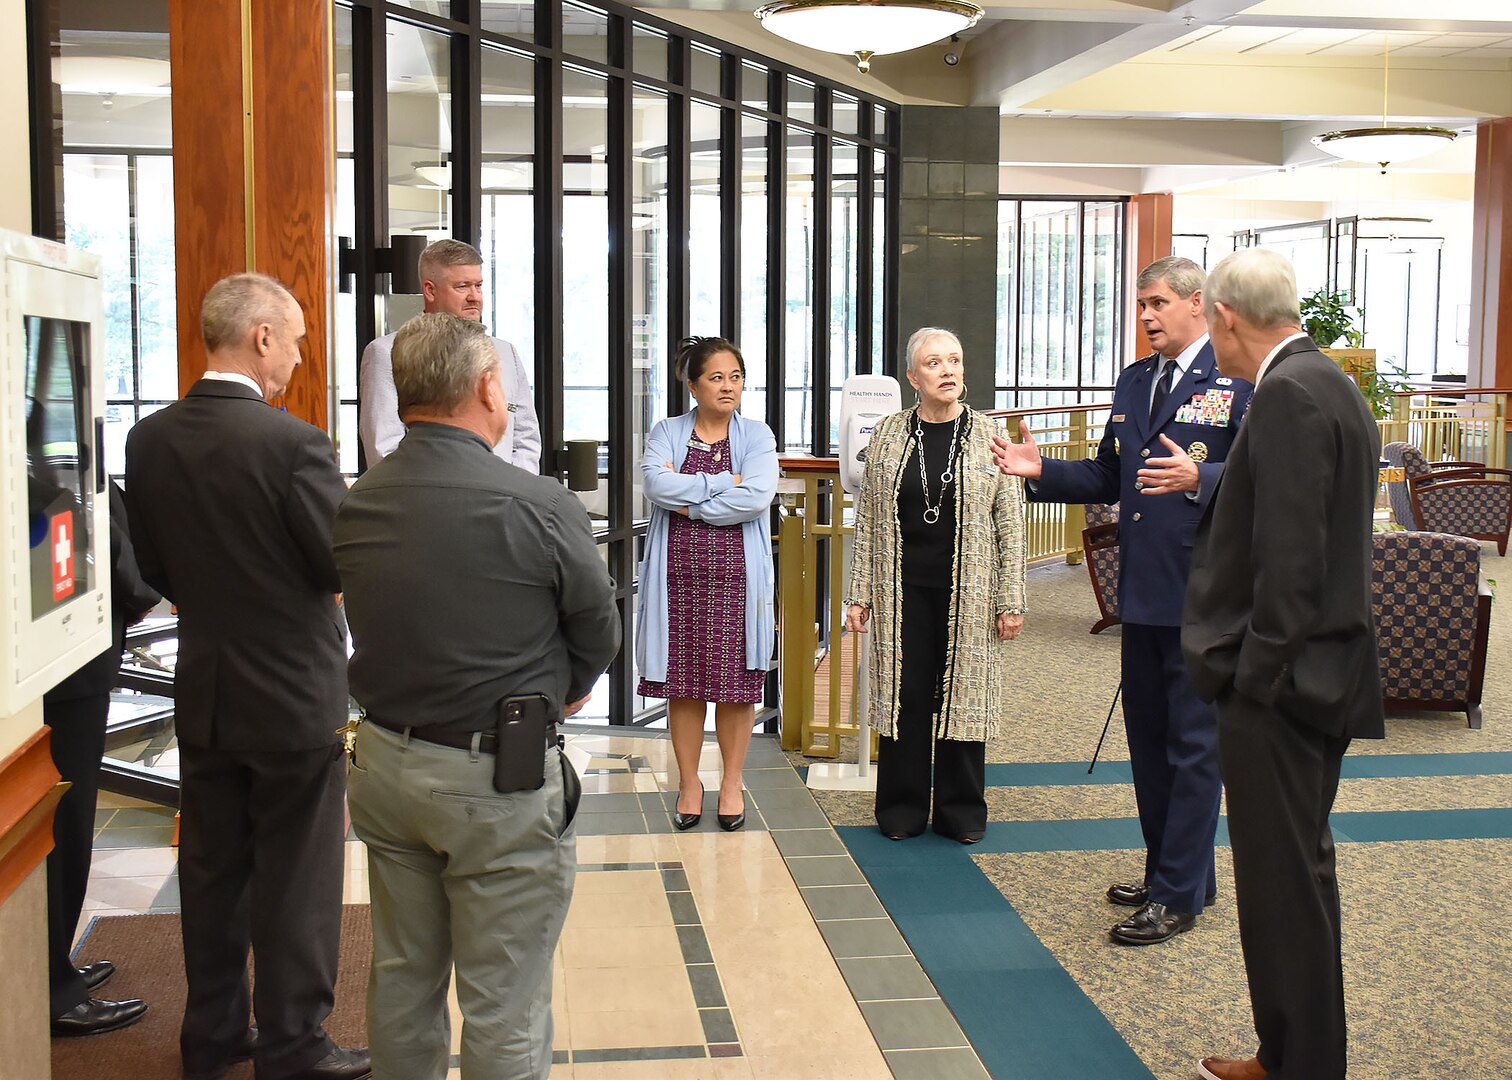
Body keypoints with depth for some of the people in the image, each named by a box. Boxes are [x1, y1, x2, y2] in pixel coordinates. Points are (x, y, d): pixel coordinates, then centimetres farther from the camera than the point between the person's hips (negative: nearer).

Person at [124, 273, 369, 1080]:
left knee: (211, 869, 17)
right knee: (296, 880, 7)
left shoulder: (149, 440, -3)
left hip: (202, 689, 6)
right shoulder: (294, 444, -22)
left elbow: (154, 566, 7)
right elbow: (346, 570, -15)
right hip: (294, 695, -6)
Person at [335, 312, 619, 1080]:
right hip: (497, 779, -6)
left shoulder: (354, 506, -3)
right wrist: (563, 693, 16)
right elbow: (599, 631, -6)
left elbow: (383, 622, 6)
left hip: (383, 763, 6)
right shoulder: (538, 506, -19)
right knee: (503, 1010, 7)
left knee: (402, 979, 21)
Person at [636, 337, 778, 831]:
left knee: (736, 682, 4)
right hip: (679, 574, 1)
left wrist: (686, 501, -10)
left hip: (737, 574, -1)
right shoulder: (667, 433, 6)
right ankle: (689, 782, 20)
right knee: (682, 682, 5)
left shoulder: (756, 435, 4)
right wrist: (722, 483, -12)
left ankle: (732, 781, 20)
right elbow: (656, 484, -13)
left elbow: (757, 497, -13)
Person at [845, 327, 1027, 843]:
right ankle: (902, 807, 19)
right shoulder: (889, 434, 3)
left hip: (968, 595, -1)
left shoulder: (988, 436, 0)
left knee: (962, 692, 5)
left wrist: (1010, 600, -3)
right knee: (903, 694, 5)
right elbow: (868, 519, 6)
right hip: (903, 592, 1)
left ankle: (961, 810, 19)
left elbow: (1010, 523, 0)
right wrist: (860, 595, 3)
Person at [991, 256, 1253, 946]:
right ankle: (1168, 870, 31)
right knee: (1147, 735, 16)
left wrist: (1198, 479, -33)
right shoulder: (1133, 382, 15)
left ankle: (1179, 896, 9)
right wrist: (1040, 471, 5)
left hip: (1202, 597, -8)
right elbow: (1107, 477, 18)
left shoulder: (1239, 383, -9)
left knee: (1193, 744, 0)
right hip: (1142, 591, 8)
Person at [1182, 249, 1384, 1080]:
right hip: (1317, 673, 11)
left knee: (1284, 881, -1)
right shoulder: (1330, 384, 13)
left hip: (1279, 682, -11)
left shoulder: (1288, 395, -18)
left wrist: (1256, 674, -18)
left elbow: (1291, 558, -23)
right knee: (1297, 874, 18)